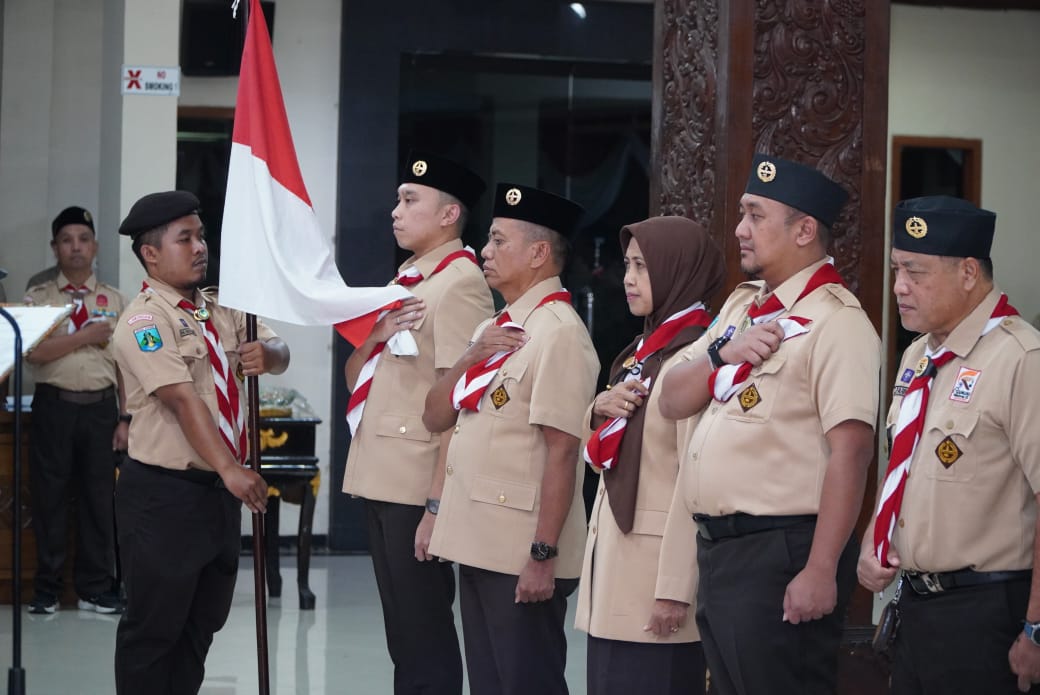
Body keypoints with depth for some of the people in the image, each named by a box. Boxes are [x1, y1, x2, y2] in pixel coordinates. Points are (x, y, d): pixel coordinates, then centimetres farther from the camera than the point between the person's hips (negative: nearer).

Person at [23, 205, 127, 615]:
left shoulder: (113, 301, 9)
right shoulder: (38, 298, 4)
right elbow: (33, 352, -11)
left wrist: (125, 419, 1)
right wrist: (87, 336, -12)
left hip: (100, 406, 1)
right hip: (54, 405, -1)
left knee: (99, 498, 3)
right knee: (49, 497, 2)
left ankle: (95, 589, 12)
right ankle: (46, 589, 11)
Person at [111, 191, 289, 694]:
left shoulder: (220, 311, 11)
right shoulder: (145, 321, -14)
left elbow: (278, 352, 11)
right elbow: (183, 399, -24)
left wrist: (268, 354, -16)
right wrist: (230, 468, -34)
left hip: (220, 492, 8)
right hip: (164, 495, -8)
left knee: (203, 623, 14)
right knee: (154, 628, 0)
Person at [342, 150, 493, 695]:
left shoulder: (458, 283, -11)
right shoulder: (404, 283, 17)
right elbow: (356, 380, 18)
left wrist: (438, 504, -20)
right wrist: (375, 335, -4)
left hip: (419, 489, -9)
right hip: (380, 480, 9)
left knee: (425, 640, -2)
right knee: (401, 634, 15)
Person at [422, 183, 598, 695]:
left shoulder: (558, 332, -14)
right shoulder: (492, 330, 15)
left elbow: (561, 451, -18)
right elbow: (436, 418, 13)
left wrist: (544, 555, -21)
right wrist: (471, 357, -4)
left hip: (522, 555, -9)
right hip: (477, 542, 9)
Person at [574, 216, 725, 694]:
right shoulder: (644, 348, 15)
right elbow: (605, 450, 20)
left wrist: (677, 588, -20)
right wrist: (600, 407, -2)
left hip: (657, 562, -9)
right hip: (613, 548, 9)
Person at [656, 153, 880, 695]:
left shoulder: (836, 321, -12)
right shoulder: (742, 305, 16)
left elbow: (851, 451, -20)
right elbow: (672, 402, 13)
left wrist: (820, 571, -24)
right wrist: (723, 353, -7)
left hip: (780, 554, -9)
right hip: (716, 548, 9)